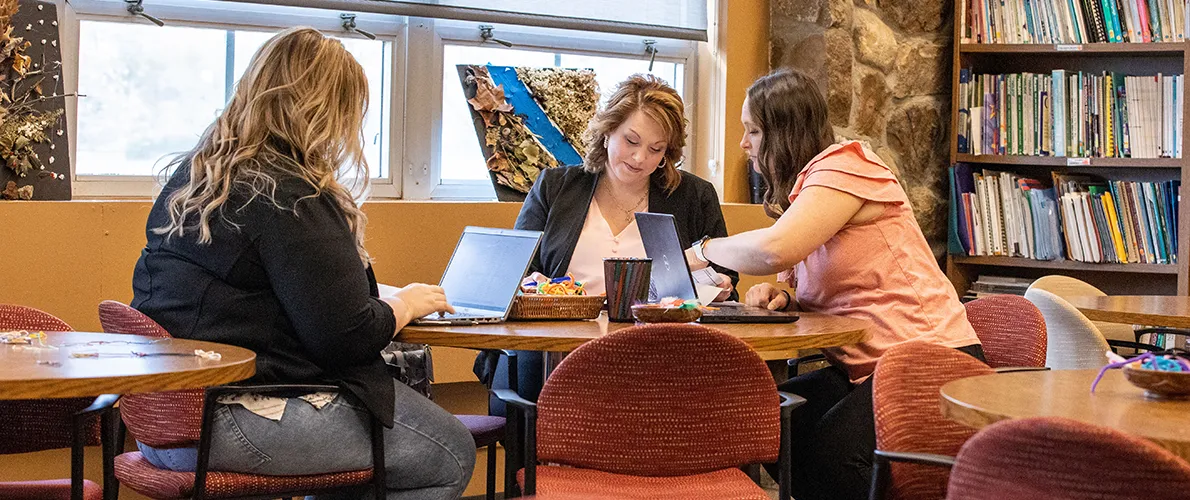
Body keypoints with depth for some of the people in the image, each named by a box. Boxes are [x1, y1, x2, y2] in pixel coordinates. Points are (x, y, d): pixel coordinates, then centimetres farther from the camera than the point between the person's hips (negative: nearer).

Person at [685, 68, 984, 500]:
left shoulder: (843, 166, -12)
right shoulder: (803, 186, 19)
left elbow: (775, 249, -29)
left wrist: (705, 249, -10)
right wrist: (783, 300, -1)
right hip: (861, 367, 10)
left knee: (829, 450, -30)